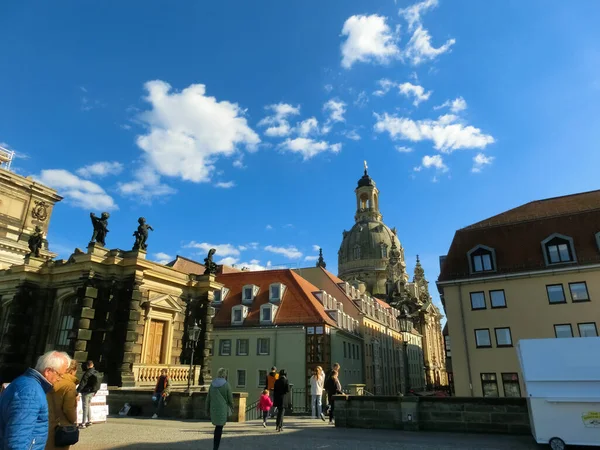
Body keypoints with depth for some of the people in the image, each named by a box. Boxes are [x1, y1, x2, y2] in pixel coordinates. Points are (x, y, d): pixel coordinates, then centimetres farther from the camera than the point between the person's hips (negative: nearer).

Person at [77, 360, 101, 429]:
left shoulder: (87, 373, -18)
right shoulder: (97, 373, 7)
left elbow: (82, 383, -21)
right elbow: (98, 384, 16)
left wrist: (77, 391, -17)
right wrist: (95, 391, 26)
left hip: (86, 392, -7)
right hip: (92, 392, 8)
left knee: (85, 407, -3)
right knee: (88, 406, 19)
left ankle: (83, 424, 1)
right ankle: (89, 421, 23)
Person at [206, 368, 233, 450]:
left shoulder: (212, 384, 2)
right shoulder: (226, 384, -11)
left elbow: (208, 398, 6)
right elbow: (230, 398, -5)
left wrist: (207, 409, 16)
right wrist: (232, 408, 12)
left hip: (213, 409, 5)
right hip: (222, 409, -5)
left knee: (218, 426, 26)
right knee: (219, 429, 0)